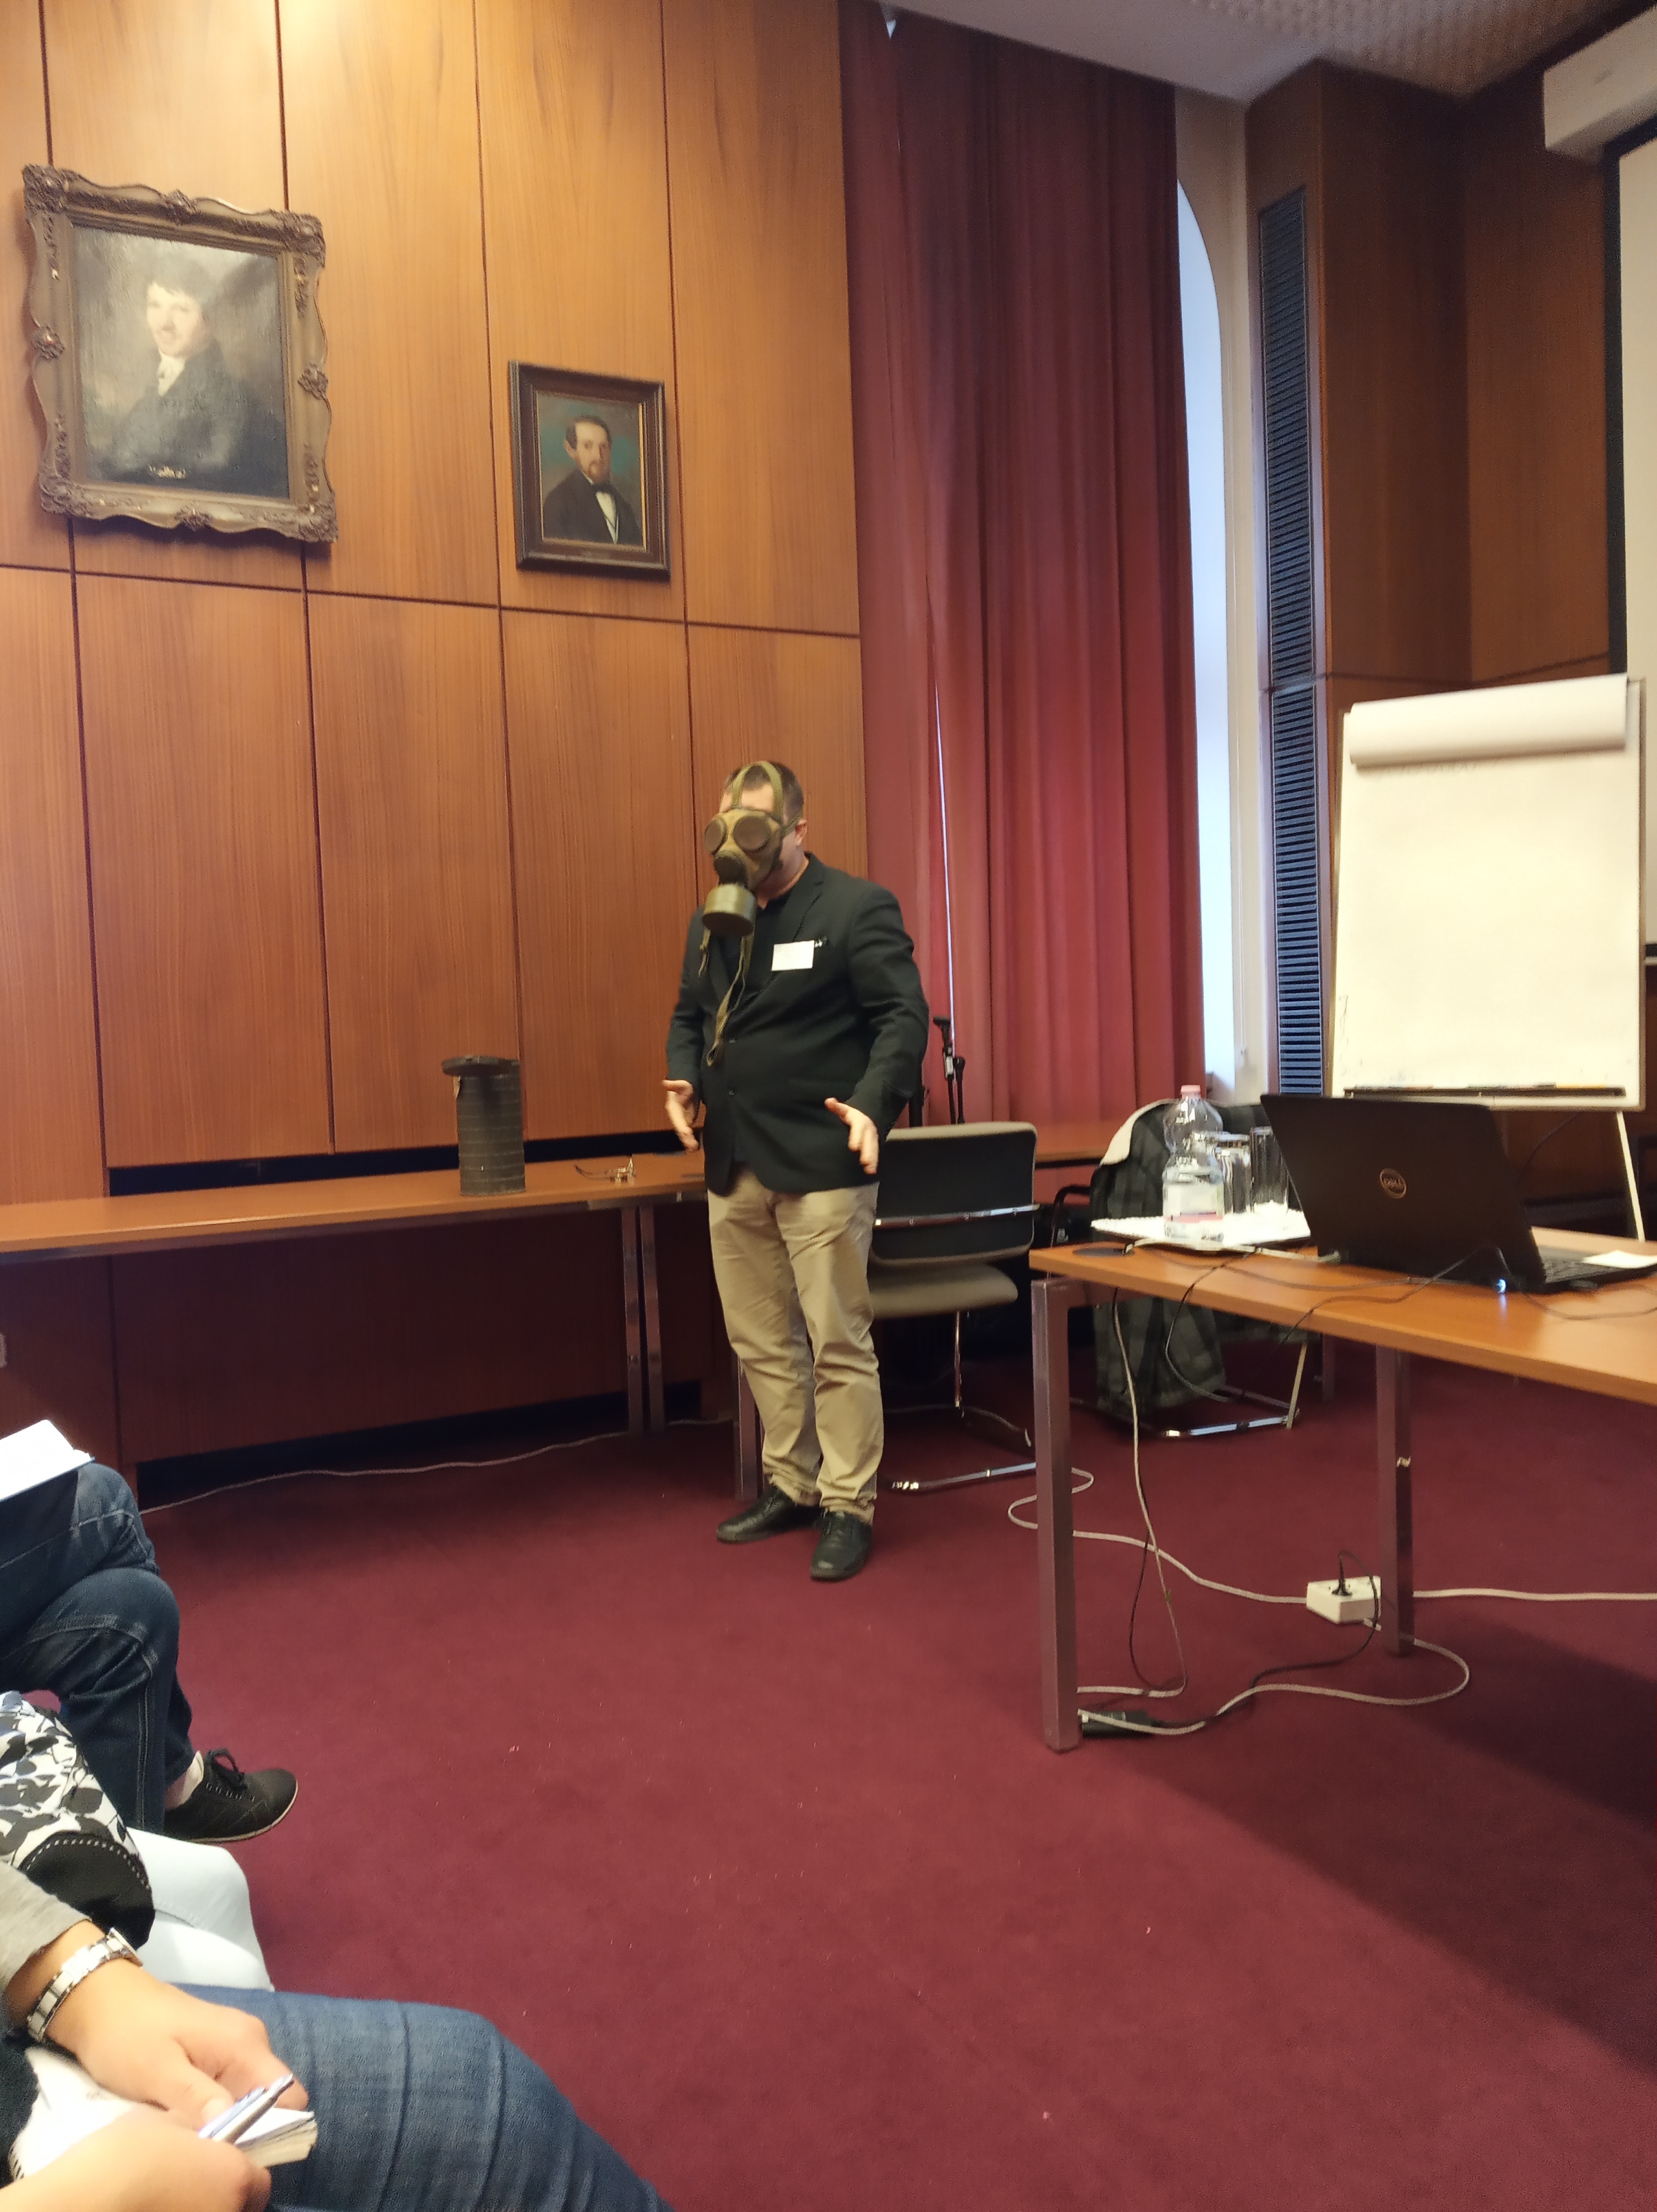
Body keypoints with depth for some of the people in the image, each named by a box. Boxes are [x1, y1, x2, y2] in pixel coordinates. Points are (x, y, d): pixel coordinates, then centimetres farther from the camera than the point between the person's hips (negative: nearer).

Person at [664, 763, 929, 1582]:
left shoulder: (857, 908, -6)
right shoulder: (710, 923, 15)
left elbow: (903, 1017, -11)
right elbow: (689, 1017, 22)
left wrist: (874, 1104, -26)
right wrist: (683, 1078, 2)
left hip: (821, 1165, -7)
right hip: (733, 1168, 7)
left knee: (838, 1343, 0)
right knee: (761, 1343, 14)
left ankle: (849, 1506, 12)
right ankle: (791, 1486, 29)